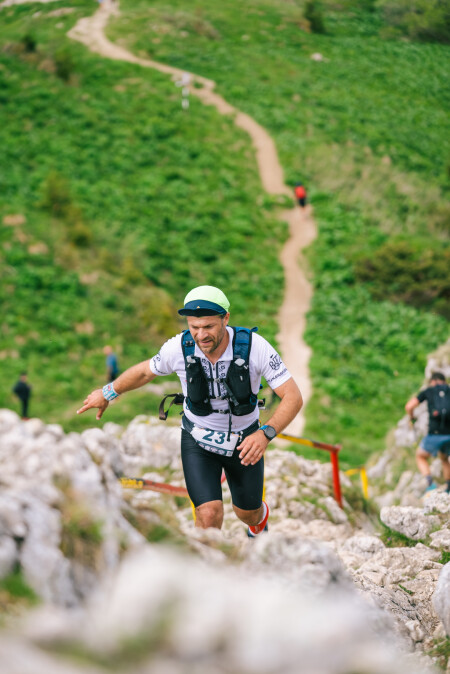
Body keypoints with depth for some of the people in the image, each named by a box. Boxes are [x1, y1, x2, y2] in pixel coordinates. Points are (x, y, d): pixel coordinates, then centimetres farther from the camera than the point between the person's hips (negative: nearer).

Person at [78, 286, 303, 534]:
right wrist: (107, 393, 12)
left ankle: (260, 517, 59)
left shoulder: (254, 346, -30)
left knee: (248, 513, 20)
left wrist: (265, 434, -45)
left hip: (244, 441, 1)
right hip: (198, 441, -1)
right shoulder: (179, 347, -25)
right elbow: (145, 371, -2)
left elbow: (293, 397, -28)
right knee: (209, 515, -20)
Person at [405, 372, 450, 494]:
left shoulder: (428, 391, 11)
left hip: (435, 434, -3)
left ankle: (430, 483, -1)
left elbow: (409, 406, 3)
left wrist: (412, 417, 23)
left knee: (420, 457, 22)